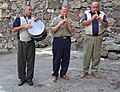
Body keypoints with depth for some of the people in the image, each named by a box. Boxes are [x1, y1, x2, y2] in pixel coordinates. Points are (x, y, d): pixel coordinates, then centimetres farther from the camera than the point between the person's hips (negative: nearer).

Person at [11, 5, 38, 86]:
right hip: (21, 43, -2)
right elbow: (13, 30, -6)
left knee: (30, 61, 2)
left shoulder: (33, 20, 13)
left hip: (31, 43, 2)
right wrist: (24, 26, -16)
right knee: (21, 61, 2)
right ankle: (22, 78, 13)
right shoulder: (19, 19, 5)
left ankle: (29, 78, 11)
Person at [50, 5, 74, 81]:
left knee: (66, 58, 5)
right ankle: (55, 74, 12)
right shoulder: (56, 19, 5)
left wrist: (68, 24, -7)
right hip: (58, 40, -3)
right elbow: (52, 30, -3)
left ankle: (63, 73, 19)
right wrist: (59, 24, -12)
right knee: (57, 58, 0)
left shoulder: (69, 20, 13)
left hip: (67, 40, 3)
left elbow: (71, 31, 7)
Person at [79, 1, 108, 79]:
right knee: (87, 55, 1)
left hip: (98, 37, 2)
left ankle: (94, 71, 16)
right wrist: (92, 18, -16)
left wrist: (101, 21, -17)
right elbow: (82, 23, -9)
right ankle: (85, 71, 11)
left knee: (96, 55, 5)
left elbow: (106, 26, 2)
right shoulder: (87, 13, 2)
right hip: (89, 37, -1)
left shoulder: (102, 14, 6)